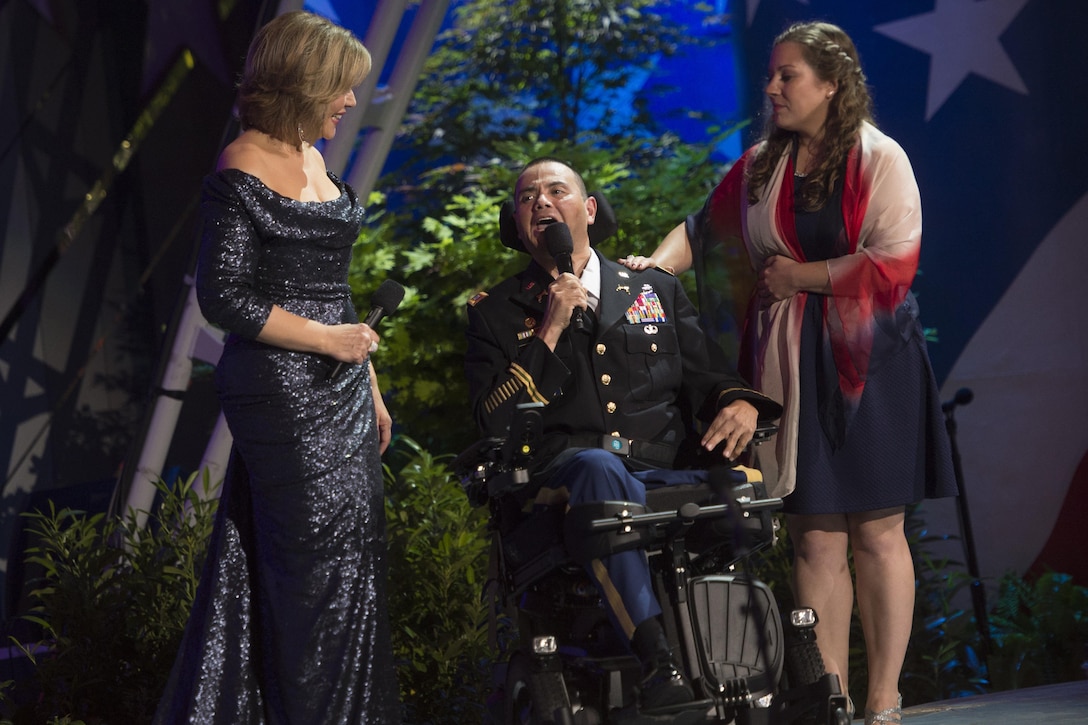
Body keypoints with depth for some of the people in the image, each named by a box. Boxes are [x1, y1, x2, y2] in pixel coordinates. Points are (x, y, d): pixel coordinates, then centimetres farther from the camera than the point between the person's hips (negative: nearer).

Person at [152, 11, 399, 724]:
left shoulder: (312, 158, 12)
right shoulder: (244, 170, -14)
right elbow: (224, 296, -16)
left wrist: (369, 389, 19)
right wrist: (326, 338, -15)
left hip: (341, 393, 9)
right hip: (283, 393, -8)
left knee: (353, 551, 11)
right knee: (313, 558, -3)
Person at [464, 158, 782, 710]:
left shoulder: (657, 291, 25)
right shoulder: (496, 312, 17)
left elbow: (708, 380, 19)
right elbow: (493, 424, 5)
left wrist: (740, 406, -6)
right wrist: (549, 332, -2)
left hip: (662, 478, 3)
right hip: (559, 488, -2)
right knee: (597, 464, -40)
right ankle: (656, 657, -48)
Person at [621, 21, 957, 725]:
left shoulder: (878, 159, -4)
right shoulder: (760, 165, 11)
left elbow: (894, 263, -14)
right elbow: (707, 225, 25)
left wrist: (799, 276, -8)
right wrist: (659, 261, 5)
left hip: (869, 357, -4)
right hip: (790, 363, 4)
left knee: (877, 533, 1)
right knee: (814, 539, 1)